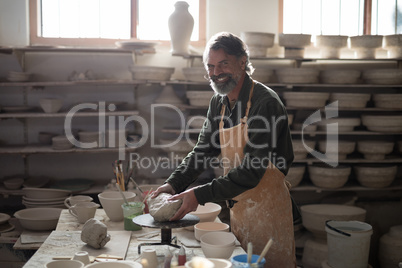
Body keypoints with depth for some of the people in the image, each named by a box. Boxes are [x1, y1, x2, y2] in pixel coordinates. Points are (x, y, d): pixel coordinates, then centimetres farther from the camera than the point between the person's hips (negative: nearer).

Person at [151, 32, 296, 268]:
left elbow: (252, 170, -25)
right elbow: (203, 150, 6)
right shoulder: (218, 103, 5)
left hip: (267, 206, -7)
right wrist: (174, 184, -10)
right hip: (238, 205, 7)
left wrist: (201, 195, -27)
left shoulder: (265, 103, -21)